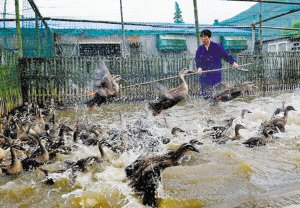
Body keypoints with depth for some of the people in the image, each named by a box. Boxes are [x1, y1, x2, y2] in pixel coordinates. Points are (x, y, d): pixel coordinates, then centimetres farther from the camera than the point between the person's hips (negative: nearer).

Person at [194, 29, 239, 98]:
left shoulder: (216, 46, 2)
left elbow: (225, 54, -1)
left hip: (216, 74, -1)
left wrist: (233, 62, -16)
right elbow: (197, 60, -2)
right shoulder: (200, 49, 7)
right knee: (206, 93, 1)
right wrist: (199, 67, -23)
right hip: (204, 75, 2)